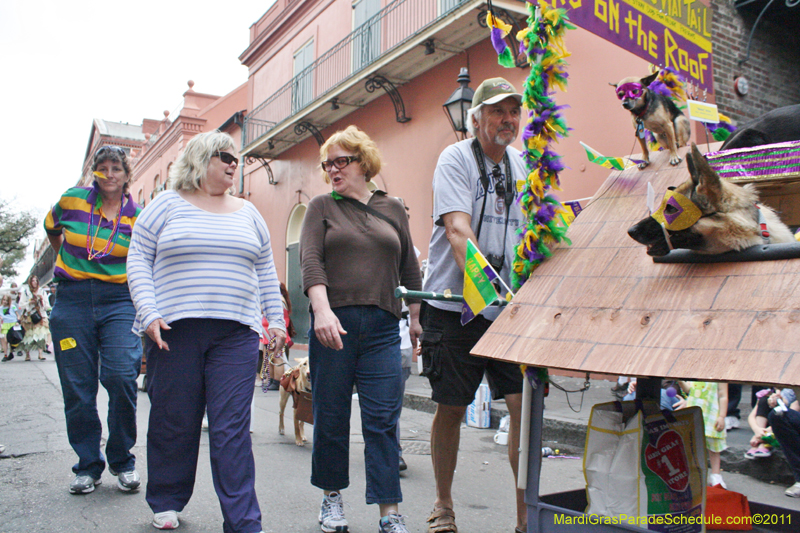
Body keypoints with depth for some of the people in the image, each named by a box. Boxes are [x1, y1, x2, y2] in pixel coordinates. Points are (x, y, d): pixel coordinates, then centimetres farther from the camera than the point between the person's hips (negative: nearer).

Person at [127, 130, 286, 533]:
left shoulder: (248, 213, 17)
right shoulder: (167, 206, 7)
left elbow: (265, 272, 18)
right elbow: (138, 262, 3)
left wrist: (275, 319, 11)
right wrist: (149, 314, -9)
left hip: (236, 333, 2)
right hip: (174, 330, -1)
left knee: (232, 428, -2)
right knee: (173, 422, 7)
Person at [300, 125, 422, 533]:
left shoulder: (393, 209, 14)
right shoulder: (321, 207, 8)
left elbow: (409, 270, 16)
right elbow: (311, 260, -6)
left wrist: (417, 319, 12)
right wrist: (322, 310, -21)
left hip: (382, 328, 1)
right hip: (334, 323, -1)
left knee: (383, 419, -1)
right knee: (331, 416, 8)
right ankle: (332, 496, 27)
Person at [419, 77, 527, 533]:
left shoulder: (523, 166, 12)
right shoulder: (456, 159, -5)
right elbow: (458, 229, -19)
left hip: (511, 305, 4)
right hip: (455, 304, -4)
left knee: (525, 402, -4)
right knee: (451, 408, 6)